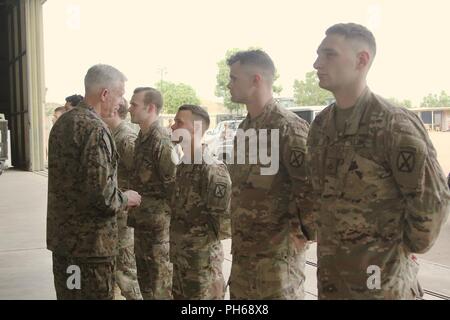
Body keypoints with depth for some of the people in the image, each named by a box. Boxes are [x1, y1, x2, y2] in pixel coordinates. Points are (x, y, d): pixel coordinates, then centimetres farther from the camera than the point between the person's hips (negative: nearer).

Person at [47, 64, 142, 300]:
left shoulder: (62, 123, 9)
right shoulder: (95, 128, -19)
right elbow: (101, 193, -25)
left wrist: (118, 196, 18)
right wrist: (125, 199, -5)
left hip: (60, 234, 9)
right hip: (90, 241, -8)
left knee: (67, 293, 18)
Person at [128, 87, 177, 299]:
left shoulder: (161, 140, -18)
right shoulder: (141, 137, 10)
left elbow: (173, 184, -19)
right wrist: (135, 213, 14)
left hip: (157, 224, -9)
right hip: (142, 223, 9)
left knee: (160, 284, 2)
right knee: (145, 279, 19)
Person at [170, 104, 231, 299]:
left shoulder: (213, 169, -19)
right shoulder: (183, 165, 8)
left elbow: (222, 221, -20)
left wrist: (193, 238, -9)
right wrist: (177, 243, 9)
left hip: (203, 259, -8)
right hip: (180, 258, 8)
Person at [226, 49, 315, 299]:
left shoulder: (289, 128, -17)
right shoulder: (244, 128, 11)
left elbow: (310, 187, -22)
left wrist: (302, 233, -15)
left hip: (277, 249, -8)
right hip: (243, 246, 8)